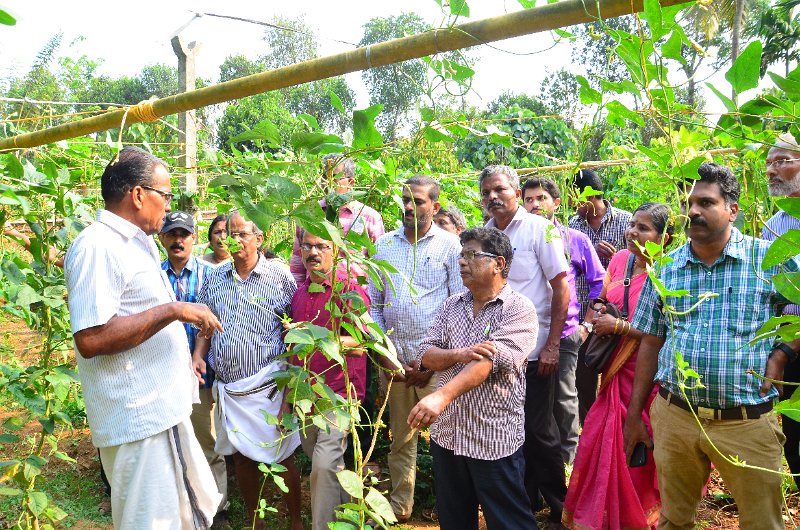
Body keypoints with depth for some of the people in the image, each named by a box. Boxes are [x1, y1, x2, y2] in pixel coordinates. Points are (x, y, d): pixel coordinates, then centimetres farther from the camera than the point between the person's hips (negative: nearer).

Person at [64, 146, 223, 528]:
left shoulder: (137, 243, 15)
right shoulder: (98, 246, -17)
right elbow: (90, 339, -27)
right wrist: (173, 310, -25)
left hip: (165, 411, 10)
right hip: (139, 421, -10)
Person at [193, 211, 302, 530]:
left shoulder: (280, 279, -5)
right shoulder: (214, 279, 8)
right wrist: (199, 356, -2)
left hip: (267, 386, -4)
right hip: (227, 387, 5)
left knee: (283, 457, 4)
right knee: (241, 456, 15)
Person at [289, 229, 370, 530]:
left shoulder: (349, 289, -9)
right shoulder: (299, 293, 11)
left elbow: (358, 344, -18)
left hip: (337, 392, -7)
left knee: (324, 465, -12)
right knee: (317, 462, 15)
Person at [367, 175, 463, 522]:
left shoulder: (450, 246, -2)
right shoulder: (384, 244, 9)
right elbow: (373, 302, 11)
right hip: (394, 360, 4)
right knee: (400, 438, 14)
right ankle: (399, 507, 27)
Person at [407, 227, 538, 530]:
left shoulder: (519, 309, -10)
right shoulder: (452, 306, 9)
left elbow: (489, 362, -23)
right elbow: (426, 355, 2)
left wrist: (441, 397, -35)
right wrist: (459, 354, -19)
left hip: (494, 437, -5)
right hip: (446, 432, 6)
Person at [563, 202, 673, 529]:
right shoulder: (620, 259, 5)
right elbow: (598, 302, 18)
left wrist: (617, 326, -19)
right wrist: (597, 314, -3)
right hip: (616, 370, 6)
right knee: (602, 441, 11)